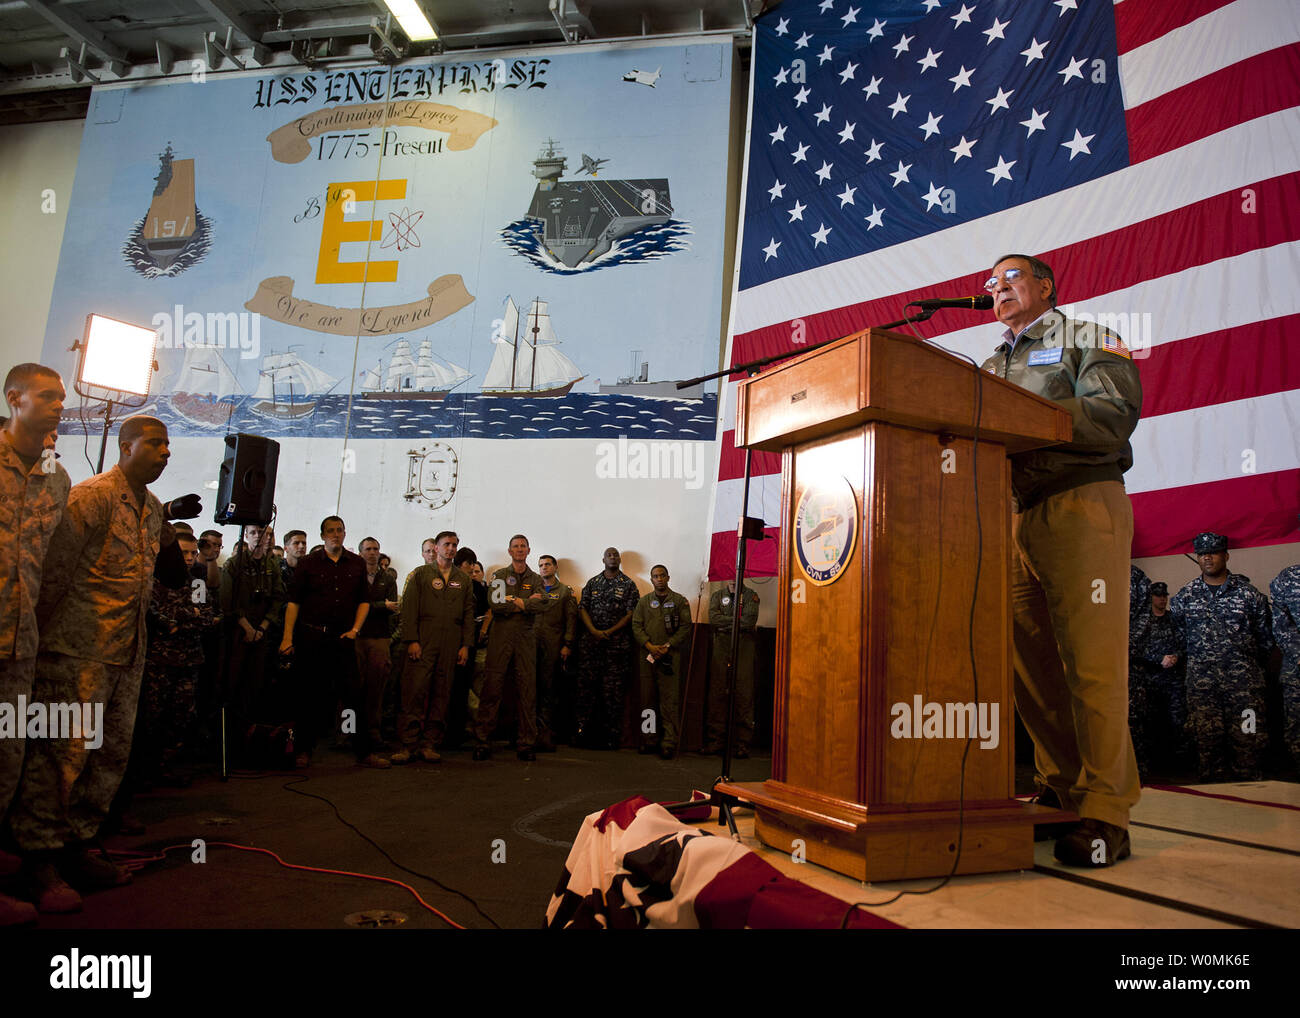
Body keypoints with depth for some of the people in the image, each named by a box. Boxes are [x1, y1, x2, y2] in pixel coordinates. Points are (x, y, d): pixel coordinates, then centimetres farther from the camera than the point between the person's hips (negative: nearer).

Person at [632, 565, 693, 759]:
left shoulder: (680, 601, 8)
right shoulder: (644, 602, 15)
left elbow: (685, 627, 1)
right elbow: (636, 626, 7)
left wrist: (667, 646, -9)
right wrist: (650, 646, -8)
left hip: (670, 656, -2)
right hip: (647, 656, 3)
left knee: (669, 701, -6)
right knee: (647, 699, 5)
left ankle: (669, 743, -5)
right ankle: (648, 740, 12)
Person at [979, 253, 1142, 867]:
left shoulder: (1087, 341, 11)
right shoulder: (994, 366, 28)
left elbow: (1113, 419, -7)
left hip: (1083, 505, -5)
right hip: (1014, 515, 6)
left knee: (1092, 663, -10)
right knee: (1029, 662, 2)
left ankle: (1104, 812, -5)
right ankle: (1060, 790, 11)